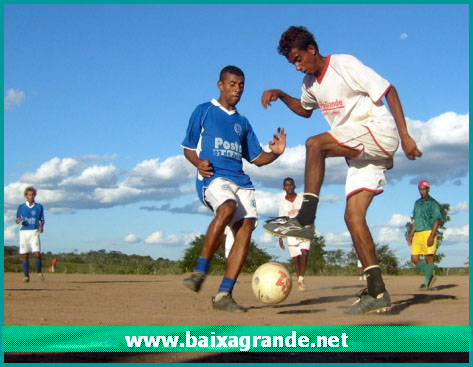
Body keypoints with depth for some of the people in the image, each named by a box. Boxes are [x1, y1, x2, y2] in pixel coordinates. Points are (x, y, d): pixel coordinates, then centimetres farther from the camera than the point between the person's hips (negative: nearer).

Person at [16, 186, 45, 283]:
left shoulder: (39, 207, 7)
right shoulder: (21, 207, 8)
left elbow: (42, 220, 11)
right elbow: (17, 220, 13)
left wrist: (41, 226, -9)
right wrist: (19, 220, -10)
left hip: (34, 232, -1)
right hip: (24, 232, 1)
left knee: (37, 253, -13)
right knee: (24, 255, -1)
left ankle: (39, 272, 6)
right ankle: (26, 276, 7)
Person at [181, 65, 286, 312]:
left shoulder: (242, 123, 24)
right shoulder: (203, 111, 12)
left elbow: (257, 159, 23)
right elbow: (188, 148, 11)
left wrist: (275, 153, 2)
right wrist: (198, 163, -10)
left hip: (240, 181, 5)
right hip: (212, 177, -5)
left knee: (246, 226, -16)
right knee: (228, 207, -35)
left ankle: (224, 295, -16)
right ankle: (200, 270, -22)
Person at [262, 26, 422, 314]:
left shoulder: (345, 65, -10)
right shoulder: (311, 83, 14)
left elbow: (388, 91, -10)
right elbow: (305, 109, 35)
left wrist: (405, 136, -15)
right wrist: (280, 95, 16)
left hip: (380, 134, -8)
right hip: (358, 152, 8)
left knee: (315, 145, -27)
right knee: (353, 216, -4)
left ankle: (305, 219, -25)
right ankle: (378, 292, -4)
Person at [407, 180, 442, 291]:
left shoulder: (433, 203, -2)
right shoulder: (417, 203, 19)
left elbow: (437, 221, -8)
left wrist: (432, 236, -18)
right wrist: (411, 235, 19)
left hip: (428, 232, -7)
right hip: (417, 234, 7)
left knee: (429, 258, -5)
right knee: (414, 258, 0)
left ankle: (427, 283, 0)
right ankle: (430, 276, 16)